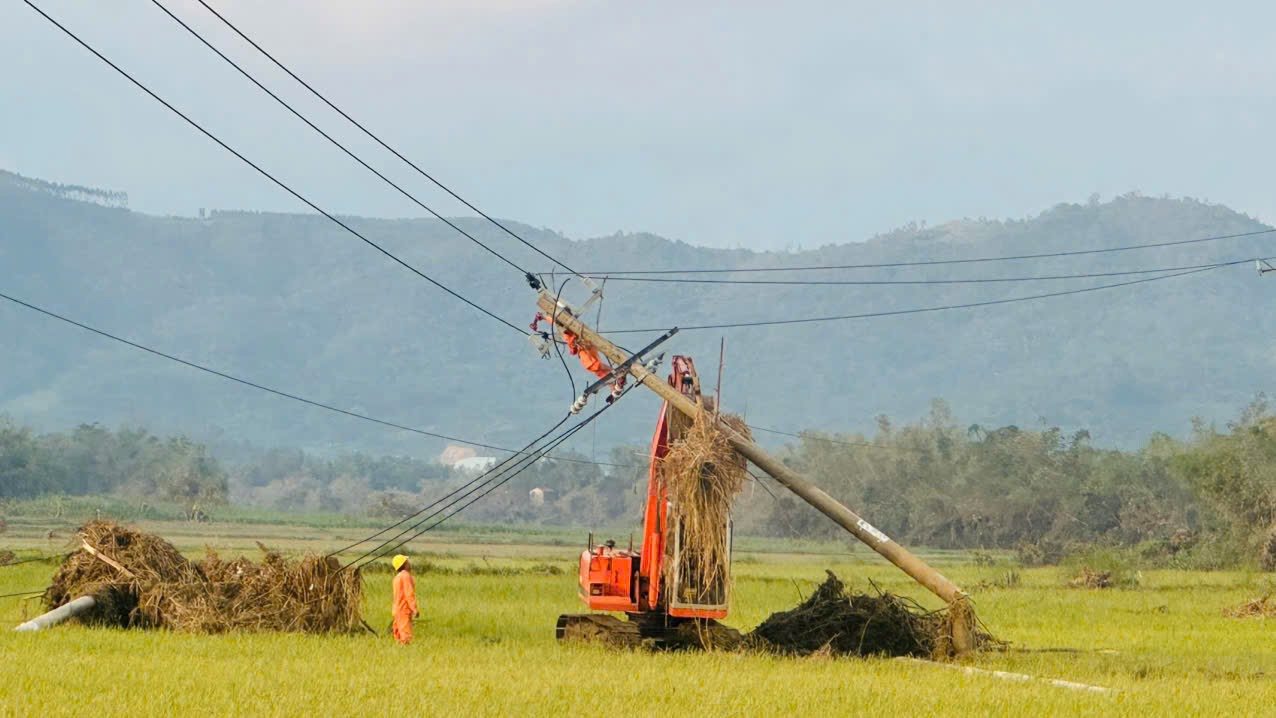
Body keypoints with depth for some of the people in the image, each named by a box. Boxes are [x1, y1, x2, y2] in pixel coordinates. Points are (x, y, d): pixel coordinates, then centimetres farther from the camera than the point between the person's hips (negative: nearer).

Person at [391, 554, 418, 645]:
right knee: (406, 636, -12)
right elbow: (409, 594, -20)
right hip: (404, 610, -10)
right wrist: (414, 609, -20)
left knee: (399, 635, 11)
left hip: (397, 609, 10)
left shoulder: (398, 577, 17)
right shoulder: (406, 576, -13)